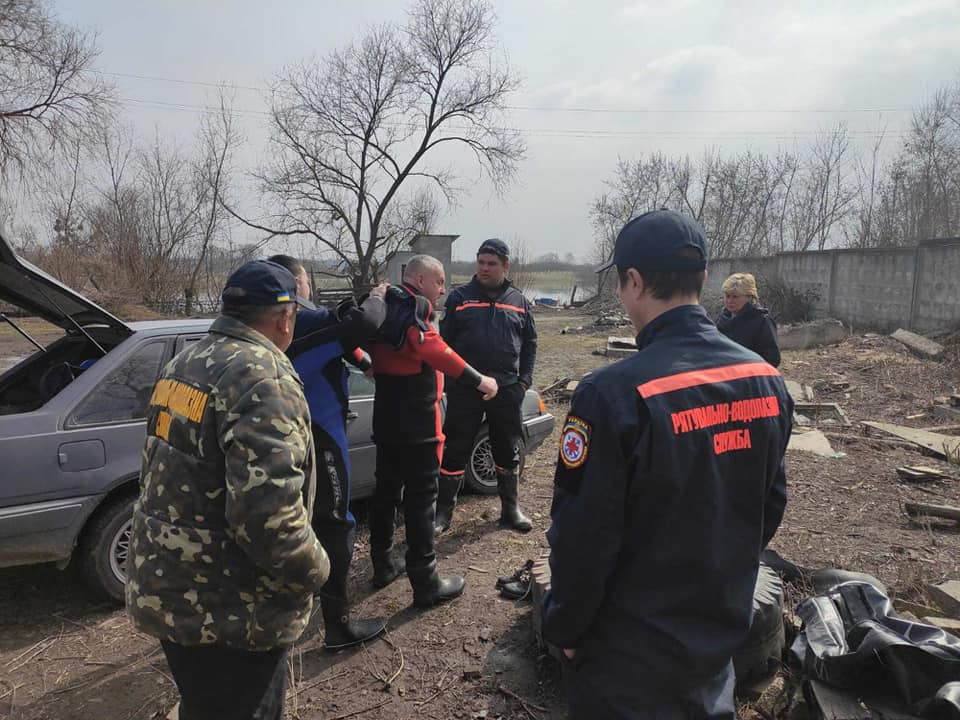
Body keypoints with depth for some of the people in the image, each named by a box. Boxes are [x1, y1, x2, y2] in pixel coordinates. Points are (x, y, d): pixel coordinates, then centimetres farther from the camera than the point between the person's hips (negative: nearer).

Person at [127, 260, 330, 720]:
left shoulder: (187, 362, 7)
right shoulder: (264, 378, -23)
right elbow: (270, 516, -32)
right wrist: (315, 570, -14)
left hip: (161, 586, 9)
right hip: (227, 610, -9)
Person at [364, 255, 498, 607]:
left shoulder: (387, 307, 14)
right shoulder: (412, 307, -14)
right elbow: (433, 349, -30)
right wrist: (478, 380, -32)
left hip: (387, 419, 9)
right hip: (417, 423, -9)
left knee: (387, 489, 17)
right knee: (421, 498, -3)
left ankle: (383, 565, 30)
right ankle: (426, 583, 5)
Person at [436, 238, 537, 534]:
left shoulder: (518, 301, 9)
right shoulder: (460, 297, 2)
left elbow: (530, 343, 14)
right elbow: (444, 340, 2)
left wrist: (524, 379, 5)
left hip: (507, 389, 2)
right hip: (465, 389, -2)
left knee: (508, 451, 13)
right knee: (455, 451, 3)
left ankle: (510, 509, 28)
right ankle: (443, 512, 16)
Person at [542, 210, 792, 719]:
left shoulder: (612, 394, -29)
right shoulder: (766, 381, -7)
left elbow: (582, 536, -23)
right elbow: (770, 505, 5)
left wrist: (563, 628, -6)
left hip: (629, 657, -5)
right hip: (723, 635, 6)